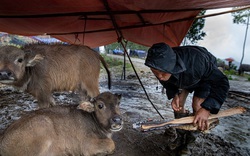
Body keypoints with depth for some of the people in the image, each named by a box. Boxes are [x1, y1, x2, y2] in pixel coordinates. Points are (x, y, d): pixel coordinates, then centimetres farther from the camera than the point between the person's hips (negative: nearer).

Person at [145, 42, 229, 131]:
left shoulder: (196, 62, -48)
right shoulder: (160, 69, -32)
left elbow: (221, 83, -37)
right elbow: (167, 82, -6)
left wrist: (207, 109, -46)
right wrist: (174, 95, -24)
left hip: (206, 76, -4)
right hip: (183, 78, 4)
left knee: (197, 105, -17)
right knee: (178, 104, -4)